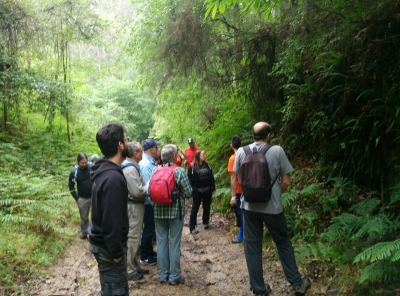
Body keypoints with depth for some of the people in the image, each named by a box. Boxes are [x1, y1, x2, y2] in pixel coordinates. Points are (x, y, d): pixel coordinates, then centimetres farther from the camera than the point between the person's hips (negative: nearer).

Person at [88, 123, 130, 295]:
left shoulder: (104, 171, 5)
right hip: (108, 246, -9)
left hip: (102, 242, 9)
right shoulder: (113, 178, -27)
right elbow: (111, 221, -27)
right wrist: (116, 252, -17)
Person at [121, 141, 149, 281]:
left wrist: (146, 185, 2)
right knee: (132, 239, 0)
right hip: (133, 207, -11)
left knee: (134, 238, 18)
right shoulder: (130, 169, -22)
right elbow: (137, 192, -25)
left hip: (134, 205, 11)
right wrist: (149, 185, -11)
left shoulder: (131, 166, 11)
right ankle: (129, 270, 11)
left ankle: (135, 266, 30)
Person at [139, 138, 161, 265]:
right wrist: (152, 202, -18)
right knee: (148, 229, 4)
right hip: (149, 202, -9)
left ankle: (149, 251, 35)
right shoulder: (146, 164, -22)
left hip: (152, 201, 9)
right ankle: (144, 257, 18)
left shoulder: (150, 162, 7)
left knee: (150, 228, 20)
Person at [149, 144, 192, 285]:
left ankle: (162, 274, 22)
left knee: (161, 242, 12)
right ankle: (174, 276, 16)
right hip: (175, 211, -3)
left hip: (159, 212, 3)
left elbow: (149, 192, -1)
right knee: (174, 243, 6)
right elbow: (188, 193, -11)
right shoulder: (179, 171, -11)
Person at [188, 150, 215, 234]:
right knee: (195, 208, 3)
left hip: (207, 190, 4)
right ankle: (192, 227, 8)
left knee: (207, 207, 15)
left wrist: (212, 187, 1)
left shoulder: (207, 165, 3)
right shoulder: (192, 166, -10)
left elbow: (211, 177, 6)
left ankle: (206, 222, 33)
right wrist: (193, 189, -14)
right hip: (197, 191, -4)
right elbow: (190, 179, -10)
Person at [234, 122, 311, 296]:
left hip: (249, 206, 2)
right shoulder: (277, 151, -11)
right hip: (272, 206, -1)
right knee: (283, 243, 17)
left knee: (252, 247, 12)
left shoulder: (241, 152, -3)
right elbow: (286, 182, -6)